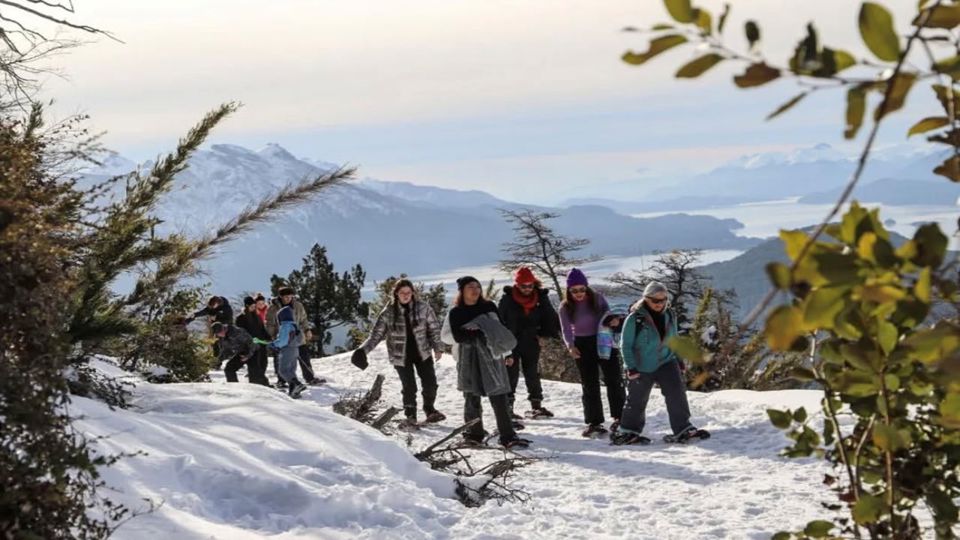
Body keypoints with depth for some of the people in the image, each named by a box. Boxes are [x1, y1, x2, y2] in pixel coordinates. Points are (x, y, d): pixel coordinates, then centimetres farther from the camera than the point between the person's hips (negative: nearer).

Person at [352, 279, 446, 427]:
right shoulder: (389, 312, -10)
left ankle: (430, 410, 30)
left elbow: (434, 328, 2)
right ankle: (410, 415, 18)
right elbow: (376, 334, -7)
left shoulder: (423, 308, -8)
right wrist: (363, 350, -17)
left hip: (422, 352, 2)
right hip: (400, 355, -2)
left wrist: (438, 348, -1)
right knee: (409, 387, -3)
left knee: (430, 383, 5)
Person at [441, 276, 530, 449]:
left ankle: (508, 436, -7)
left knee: (499, 397, -5)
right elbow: (445, 336, 2)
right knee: (472, 397, 5)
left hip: (490, 357, 1)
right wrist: (464, 335, -15)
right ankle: (474, 433, 17)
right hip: (468, 360, -1)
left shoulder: (489, 307, 8)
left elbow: (500, 330, 15)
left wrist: (507, 353, 14)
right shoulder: (455, 313, 1)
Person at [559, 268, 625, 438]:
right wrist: (570, 346, -29)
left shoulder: (597, 299, -6)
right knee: (589, 385, 4)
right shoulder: (566, 307, -5)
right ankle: (594, 422, 9)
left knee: (613, 379, 0)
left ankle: (619, 417, 14)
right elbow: (566, 329, -11)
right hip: (582, 346, 1)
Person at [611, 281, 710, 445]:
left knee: (677, 394, -9)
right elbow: (626, 344, -11)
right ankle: (629, 432, 22)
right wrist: (631, 367, -14)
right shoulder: (635, 319, -15)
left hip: (666, 363, 4)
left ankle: (683, 429, -2)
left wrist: (677, 360, 9)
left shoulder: (669, 317, 1)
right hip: (642, 368, -4)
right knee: (637, 400, 6)